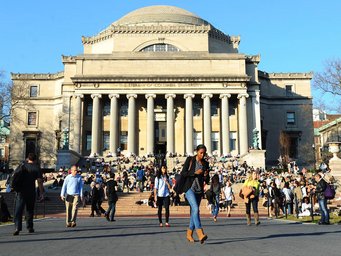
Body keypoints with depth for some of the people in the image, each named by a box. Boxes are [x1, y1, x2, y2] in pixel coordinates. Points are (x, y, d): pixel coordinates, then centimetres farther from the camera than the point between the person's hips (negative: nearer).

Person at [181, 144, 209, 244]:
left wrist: (206, 176, -10)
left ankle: (189, 233, 21)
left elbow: (206, 180, 13)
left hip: (199, 190, 5)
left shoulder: (205, 163, 9)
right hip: (189, 188, -5)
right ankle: (200, 233, -28)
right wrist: (195, 173, -16)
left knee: (194, 211, 9)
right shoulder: (189, 160, -2)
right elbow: (183, 173, -7)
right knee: (195, 209, -20)